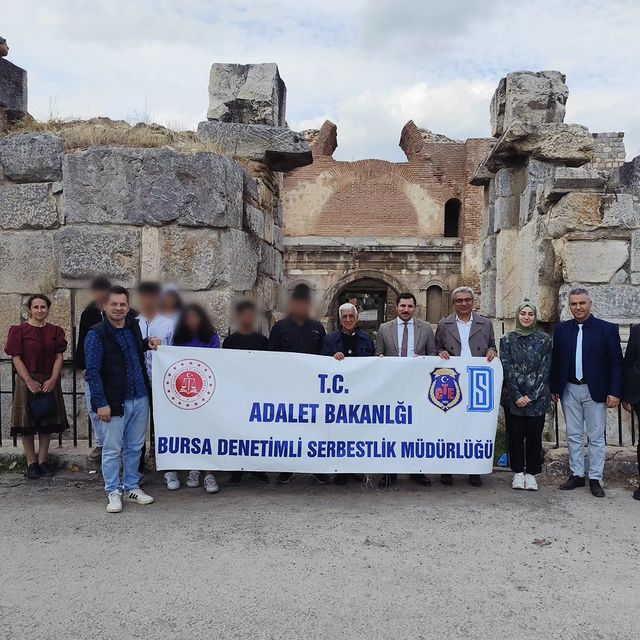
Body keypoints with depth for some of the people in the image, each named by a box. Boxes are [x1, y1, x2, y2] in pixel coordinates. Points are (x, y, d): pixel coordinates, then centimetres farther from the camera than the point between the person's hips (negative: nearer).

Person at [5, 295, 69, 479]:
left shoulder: (55, 331, 6)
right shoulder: (19, 331, -2)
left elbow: (59, 357, 2)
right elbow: (16, 358, -6)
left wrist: (53, 379, -12)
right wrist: (29, 381, -14)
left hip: (49, 382, 3)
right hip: (27, 381, -2)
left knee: (47, 423, 6)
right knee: (27, 424, 1)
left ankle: (43, 460, 17)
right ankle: (31, 463, 12)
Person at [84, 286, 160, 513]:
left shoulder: (133, 326, 8)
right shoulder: (96, 334, -10)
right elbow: (93, 371, -12)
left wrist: (147, 343, 6)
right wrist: (101, 403, -15)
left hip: (140, 399, 6)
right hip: (115, 402, -6)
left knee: (135, 447, 15)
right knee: (112, 450, 5)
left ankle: (132, 487, 29)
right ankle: (113, 492, 19)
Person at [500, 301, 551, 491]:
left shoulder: (544, 340, 2)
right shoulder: (507, 340, 3)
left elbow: (544, 370, -2)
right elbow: (507, 369, -2)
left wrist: (530, 395, -9)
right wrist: (517, 396, -10)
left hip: (537, 397, 0)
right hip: (513, 397, 0)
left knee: (534, 436, 5)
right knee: (515, 435, 6)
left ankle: (531, 473, 17)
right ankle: (518, 472, 19)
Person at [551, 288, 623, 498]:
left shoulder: (607, 329, -4)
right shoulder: (562, 329, 4)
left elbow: (616, 362, -5)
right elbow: (556, 360, 7)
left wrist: (615, 392, -10)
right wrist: (554, 388, 5)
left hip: (595, 391, -3)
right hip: (569, 390, 3)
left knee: (596, 437, 6)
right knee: (573, 436, 11)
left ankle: (595, 479, 15)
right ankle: (576, 475, 22)